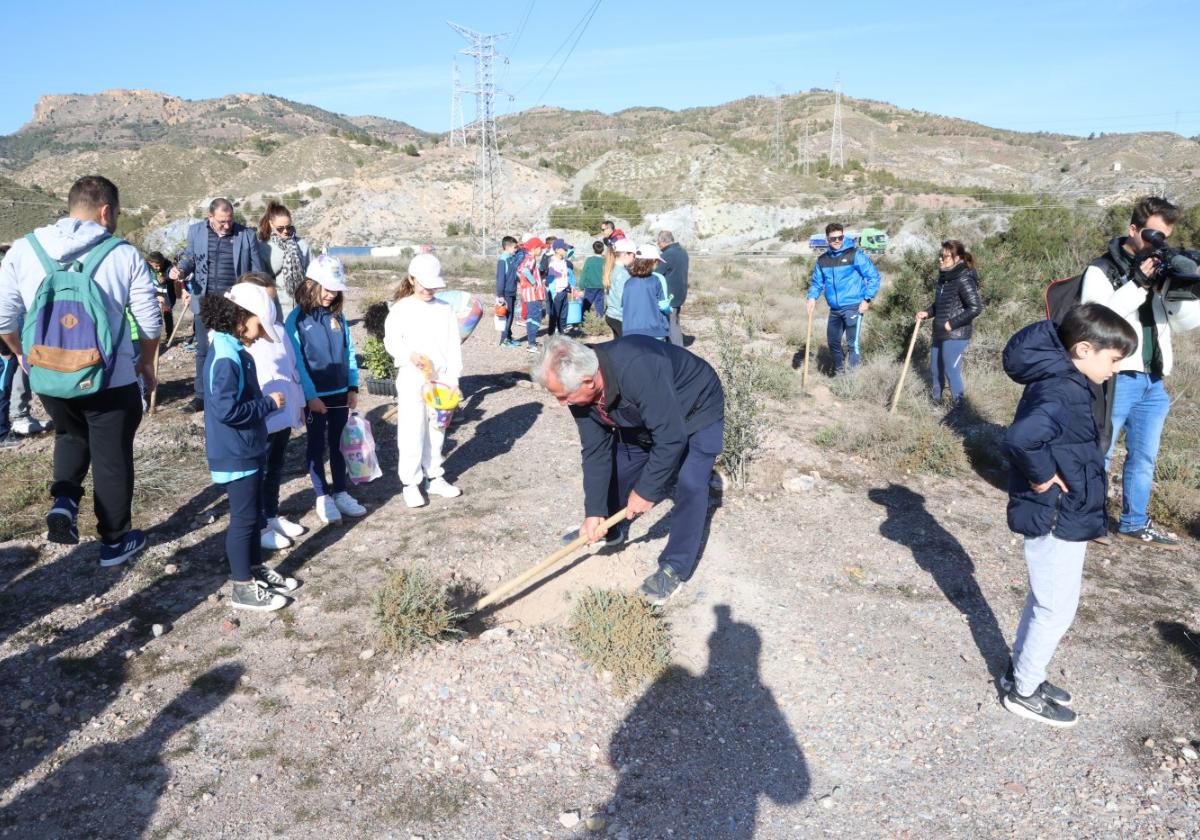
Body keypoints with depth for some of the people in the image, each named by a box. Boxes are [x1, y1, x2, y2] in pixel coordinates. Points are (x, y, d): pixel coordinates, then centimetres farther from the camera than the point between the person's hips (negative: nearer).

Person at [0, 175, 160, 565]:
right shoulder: (125, 255, -9)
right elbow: (150, 321, -6)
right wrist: (147, 361, 12)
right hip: (111, 379, -3)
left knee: (71, 435, 31)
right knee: (113, 457, 13)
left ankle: (64, 501, 10)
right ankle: (115, 541, 25)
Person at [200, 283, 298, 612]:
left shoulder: (235, 352, 8)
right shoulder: (226, 358, -23)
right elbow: (226, 410, -28)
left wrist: (265, 402, 1)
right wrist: (269, 403, -19)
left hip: (247, 450, 10)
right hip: (235, 455, -10)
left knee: (254, 513, 20)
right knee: (244, 517, 1)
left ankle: (256, 570, 35)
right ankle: (243, 588, 14)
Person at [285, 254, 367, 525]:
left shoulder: (338, 316, 4)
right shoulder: (296, 319, -11)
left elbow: (349, 352, 7)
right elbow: (297, 361, -13)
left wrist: (353, 387, 1)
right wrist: (310, 396, -15)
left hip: (340, 393, 4)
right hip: (315, 397, -4)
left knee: (339, 444, 13)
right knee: (317, 446, 8)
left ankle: (340, 493, 25)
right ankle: (322, 497, 19)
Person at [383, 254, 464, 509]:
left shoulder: (445, 309, 4)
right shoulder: (401, 308, -3)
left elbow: (454, 346, 4)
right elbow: (391, 340, -3)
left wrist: (453, 379, 0)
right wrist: (409, 355, -22)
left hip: (440, 378, 3)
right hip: (412, 379, -3)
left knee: (436, 429, 12)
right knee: (412, 432, -2)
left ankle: (434, 477, 25)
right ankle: (410, 483, 9)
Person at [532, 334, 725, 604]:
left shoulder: (638, 370, -44)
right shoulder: (581, 391, -20)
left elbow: (671, 438, -38)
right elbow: (596, 451, -12)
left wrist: (646, 491, -27)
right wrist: (594, 512, -15)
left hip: (698, 411, -7)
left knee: (690, 484, -17)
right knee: (619, 463, 9)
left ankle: (676, 568, -2)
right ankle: (611, 530, 34)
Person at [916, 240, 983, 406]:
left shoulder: (964, 280, -18)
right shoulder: (943, 277, 8)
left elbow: (976, 308, -21)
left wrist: (952, 323, -20)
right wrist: (927, 312, 4)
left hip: (955, 336, -9)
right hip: (939, 334, 9)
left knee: (951, 371, -1)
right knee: (935, 370, 19)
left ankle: (957, 405, 13)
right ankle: (935, 401, 37)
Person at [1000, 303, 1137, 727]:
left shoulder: (1059, 381, 6)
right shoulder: (1065, 393, -26)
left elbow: (1032, 433, 19)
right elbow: (1019, 438, -43)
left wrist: (1044, 475, 7)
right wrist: (1042, 477, -27)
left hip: (1059, 516, 10)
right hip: (1057, 519, -10)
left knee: (1042, 602, 22)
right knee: (1057, 609, 5)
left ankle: (1020, 674, 37)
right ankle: (1023, 692, 20)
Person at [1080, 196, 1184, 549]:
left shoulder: (1159, 268, 11)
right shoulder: (1102, 270, -6)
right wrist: (1138, 284, -23)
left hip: (1153, 381, 7)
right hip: (1115, 378, -6)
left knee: (1144, 457, 14)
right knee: (1099, 453, 1)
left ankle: (1134, 523, 27)